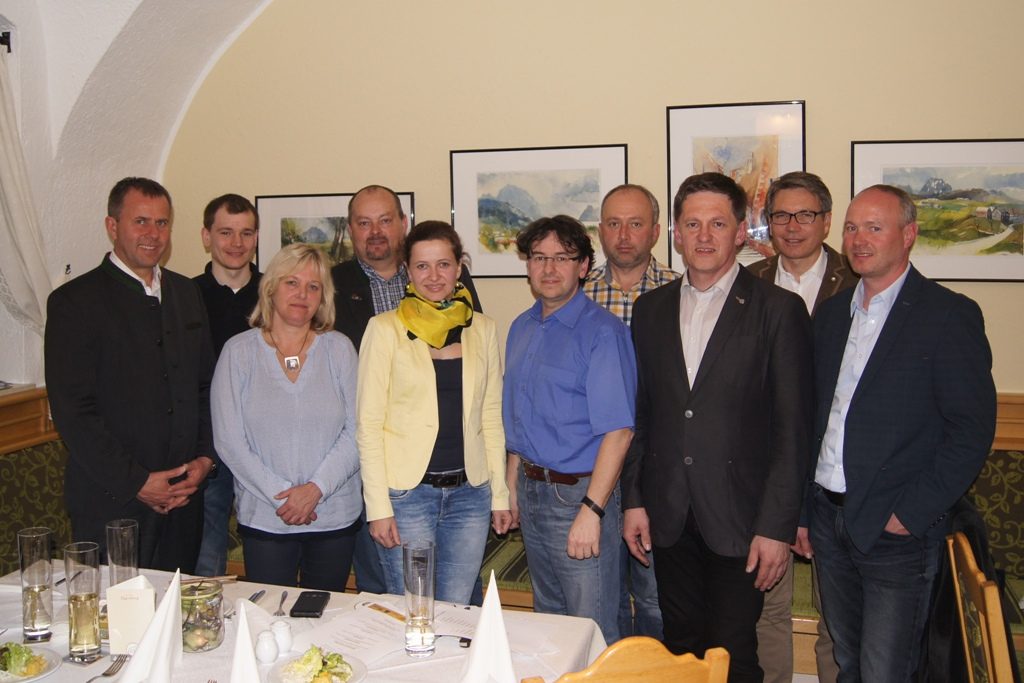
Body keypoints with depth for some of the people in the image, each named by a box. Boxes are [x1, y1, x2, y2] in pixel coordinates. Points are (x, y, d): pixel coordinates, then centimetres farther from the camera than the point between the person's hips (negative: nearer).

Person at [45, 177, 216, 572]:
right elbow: (73, 412, -11)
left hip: (182, 496, 5)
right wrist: (136, 482, -13)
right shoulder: (74, 301, -6)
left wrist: (205, 457, 1)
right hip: (111, 502, -5)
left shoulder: (186, 294, 12)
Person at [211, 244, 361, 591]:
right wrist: (280, 494, -11)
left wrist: (316, 488, -13)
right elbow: (228, 439, -4)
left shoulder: (339, 349, 3)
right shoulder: (239, 351, 0)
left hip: (336, 519, 1)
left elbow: (357, 430, -2)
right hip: (264, 521, -1)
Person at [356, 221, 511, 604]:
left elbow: (491, 417, 11)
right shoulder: (386, 328, -3)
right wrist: (377, 506, -9)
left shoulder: (482, 329, 7)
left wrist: (500, 493, 7)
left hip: (470, 492, 3)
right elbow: (368, 422, -5)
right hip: (406, 491, -3)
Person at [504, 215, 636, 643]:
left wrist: (591, 511, -23)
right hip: (532, 491, 7)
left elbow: (618, 430, -20)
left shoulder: (601, 331, -15)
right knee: (548, 619, 22)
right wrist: (513, 486, 13)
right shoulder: (521, 328, 9)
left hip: (579, 493, -7)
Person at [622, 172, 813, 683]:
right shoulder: (651, 308, 8)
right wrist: (633, 500, 6)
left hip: (738, 520, -4)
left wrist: (778, 526, -11)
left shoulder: (778, 310, -5)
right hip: (668, 518, 4)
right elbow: (640, 412, 10)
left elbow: (792, 429, -8)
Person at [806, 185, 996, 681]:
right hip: (829, 520, 6)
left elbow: (972, 429, -12)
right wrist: (801, 509, 10)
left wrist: (911, 513, -14)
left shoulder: (950, 315, -9)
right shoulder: (831, 313, 10)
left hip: (897, 530, -5)